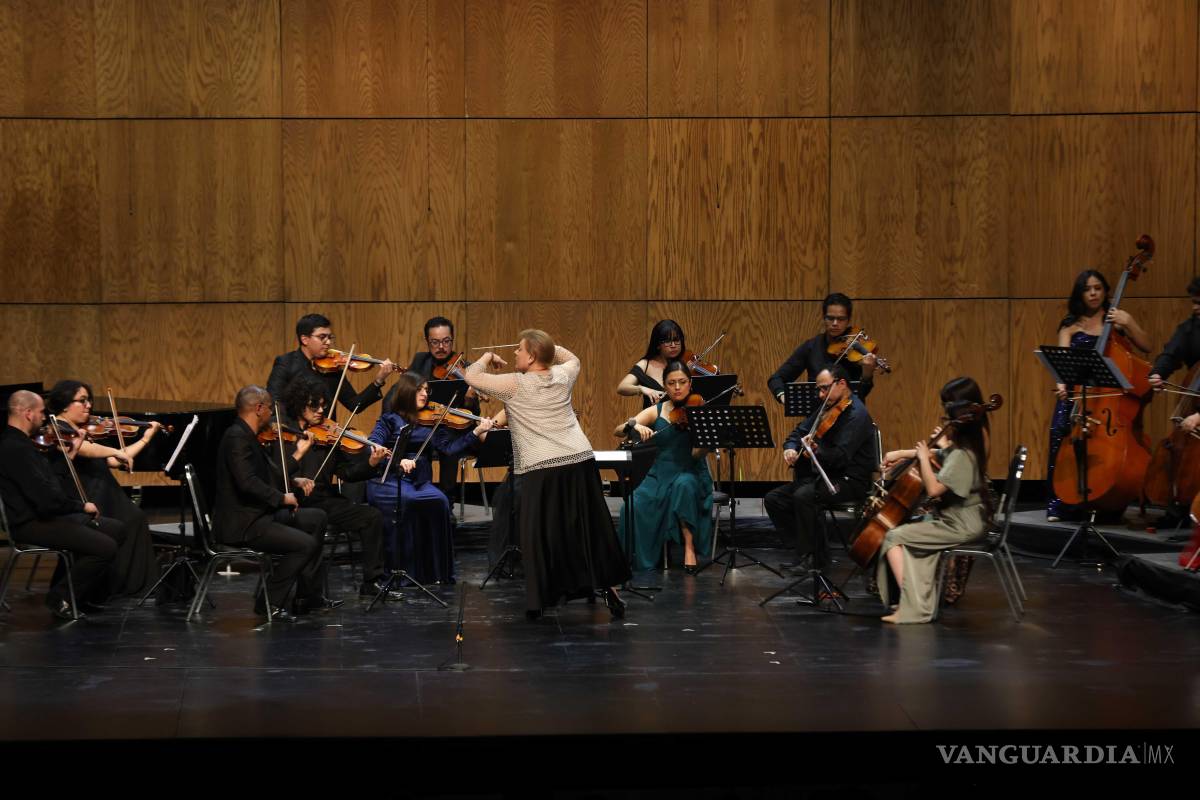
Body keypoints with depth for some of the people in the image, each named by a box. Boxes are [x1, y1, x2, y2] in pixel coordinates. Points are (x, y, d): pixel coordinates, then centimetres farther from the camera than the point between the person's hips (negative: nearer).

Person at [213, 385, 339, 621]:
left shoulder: (247, 437, 14)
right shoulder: (237, 438, -18)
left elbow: (273, 475, 19)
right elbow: (248, 483, -29)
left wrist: (299, 454, 22)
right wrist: (282, 498, -19)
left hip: (258, 514, 11)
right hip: (241, 523, -11)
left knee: (316, 518, 18)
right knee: (305, 544, -21)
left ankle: (308, 596, 18)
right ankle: (270, 603, -8)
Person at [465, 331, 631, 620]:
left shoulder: (514, 385, -7)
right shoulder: (563, 376, 8)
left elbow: (472, 376, -2)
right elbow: (572, 358, 32)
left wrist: (487, 359, 16)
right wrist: (546, 345, 23)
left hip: (540, 469, -4)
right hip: (580, 462, 4)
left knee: (539, 535, 4)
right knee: (592, 529, 13)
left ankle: (538, 601, 7)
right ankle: (609, 588, 15)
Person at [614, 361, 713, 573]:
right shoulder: (656, 411, 5)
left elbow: (698, 454, -14)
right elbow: (617, 431, -3)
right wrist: (633, 425, -25)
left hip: (690, 475, -2)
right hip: (660, 475, 2)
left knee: (684, 485, -38)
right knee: (634, 506, -28)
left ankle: (689, 547, -25)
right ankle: (638, 555, -5)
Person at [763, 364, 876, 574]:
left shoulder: (856, 414, -16)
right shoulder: (827, 410, 12)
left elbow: (841, 456, -25)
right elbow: (799, 431, 16)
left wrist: (817, 450, -37)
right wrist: (790, 448, -4)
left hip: (851, 480, -10)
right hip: (825, 476, 10)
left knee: (803, 496, -33)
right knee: (773, 499, -1)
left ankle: (806, 556, -19)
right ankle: (807, 550, 2)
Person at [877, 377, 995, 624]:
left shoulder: (962, 454, -24)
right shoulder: (968, 441, 6)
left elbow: (933, 489, -28)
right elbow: (940, 457, 22)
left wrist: (923, 457, -17)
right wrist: (905, 454, 12)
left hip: (962, 525, -10)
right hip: (959, 517, 10)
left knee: (894, 536, -6)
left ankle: (912, 606, -6)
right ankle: (918, 602, 7)